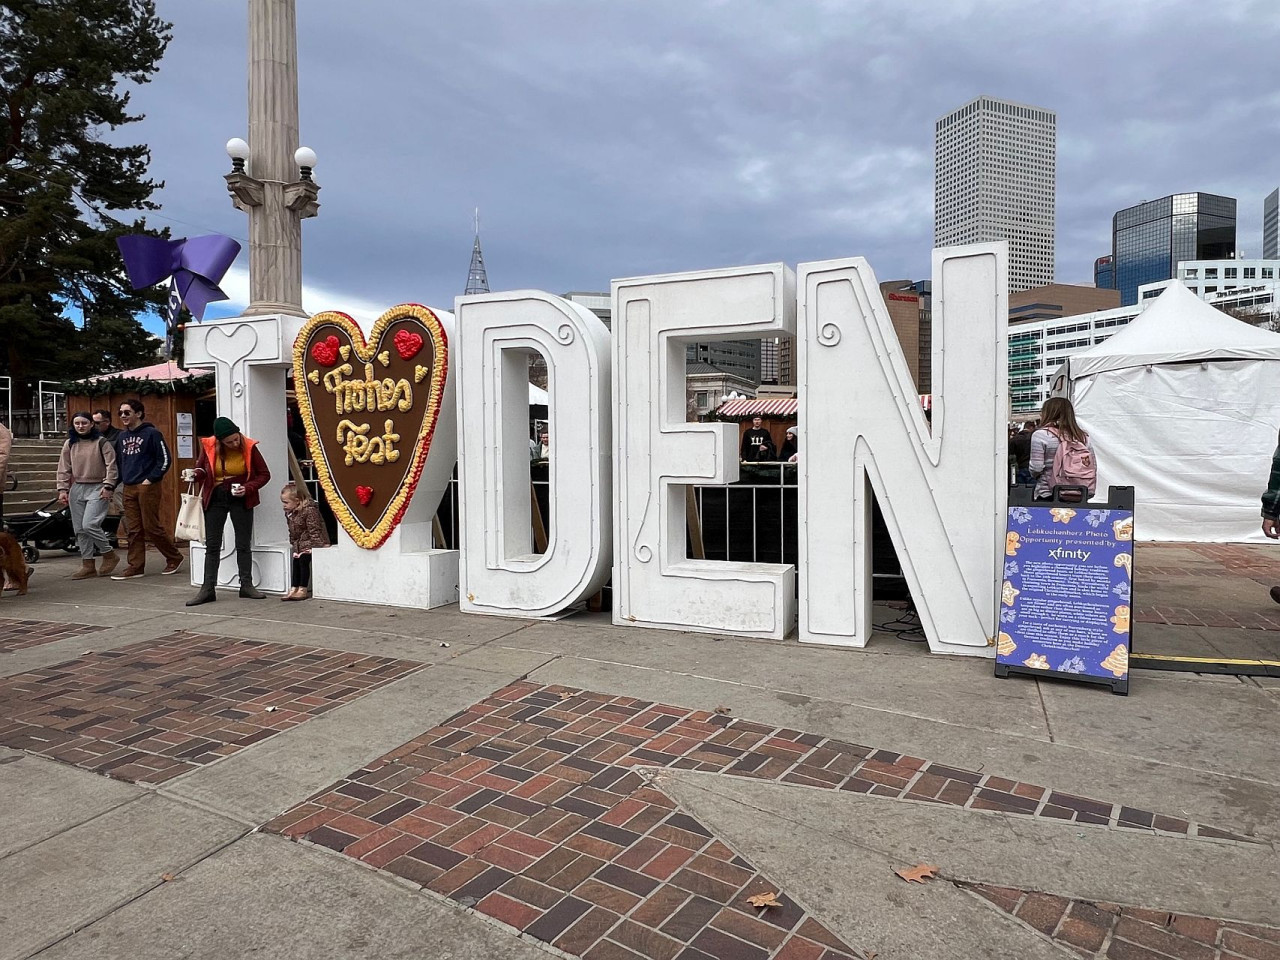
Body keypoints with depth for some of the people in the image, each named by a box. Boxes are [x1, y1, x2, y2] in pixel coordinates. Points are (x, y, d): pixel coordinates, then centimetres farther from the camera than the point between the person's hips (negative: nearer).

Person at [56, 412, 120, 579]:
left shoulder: (102, 442, -3)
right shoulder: (69, 444, 10)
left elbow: (111, 466, -6)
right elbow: (64, 469, 11)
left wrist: (108, 486, -12)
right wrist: (62, 489, 3)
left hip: (98, 489, -6)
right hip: (77, 489, 6)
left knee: (89, 525, -17)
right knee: (79, 528, 5)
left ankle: (109, 555, 4)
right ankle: (88, 565, 12)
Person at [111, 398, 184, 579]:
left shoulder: (152, 433, -6)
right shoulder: (122, 436, 15)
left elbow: (165, 459, -9)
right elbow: (118, 461, 25)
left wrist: (150, 479, -13)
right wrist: (121, 480, 13)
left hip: (147, 487, -7)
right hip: (128, 488, 7)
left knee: (151, 527, -5)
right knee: (133, 529, 7)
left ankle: (174, 558, 10)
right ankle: (135, 566, 11)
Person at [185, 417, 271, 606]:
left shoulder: (249, 447, -13)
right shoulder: (208, 446, -9)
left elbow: (264, 474, -4)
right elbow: (201, 469, 8)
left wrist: (248, 488, -19)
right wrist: (195, 474, -15)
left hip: (241, 499, -1)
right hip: (215, 498, 1)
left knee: (243, 544, 6)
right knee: (212, 545, 4)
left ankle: (246, 585, 15)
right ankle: (208, 589, 8)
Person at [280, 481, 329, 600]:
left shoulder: (309, 510, -22)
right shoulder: (289, 512, 5)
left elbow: (314, 530, -23)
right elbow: (292, 530, 14)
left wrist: (318, 545, -25)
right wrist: (292, 542, 7)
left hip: (310, 542, -9)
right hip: (299, 544, 9)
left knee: (304, 560, -17)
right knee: (296, 562, 4)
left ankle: (303, 590, -13)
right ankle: (294, 589, 7)